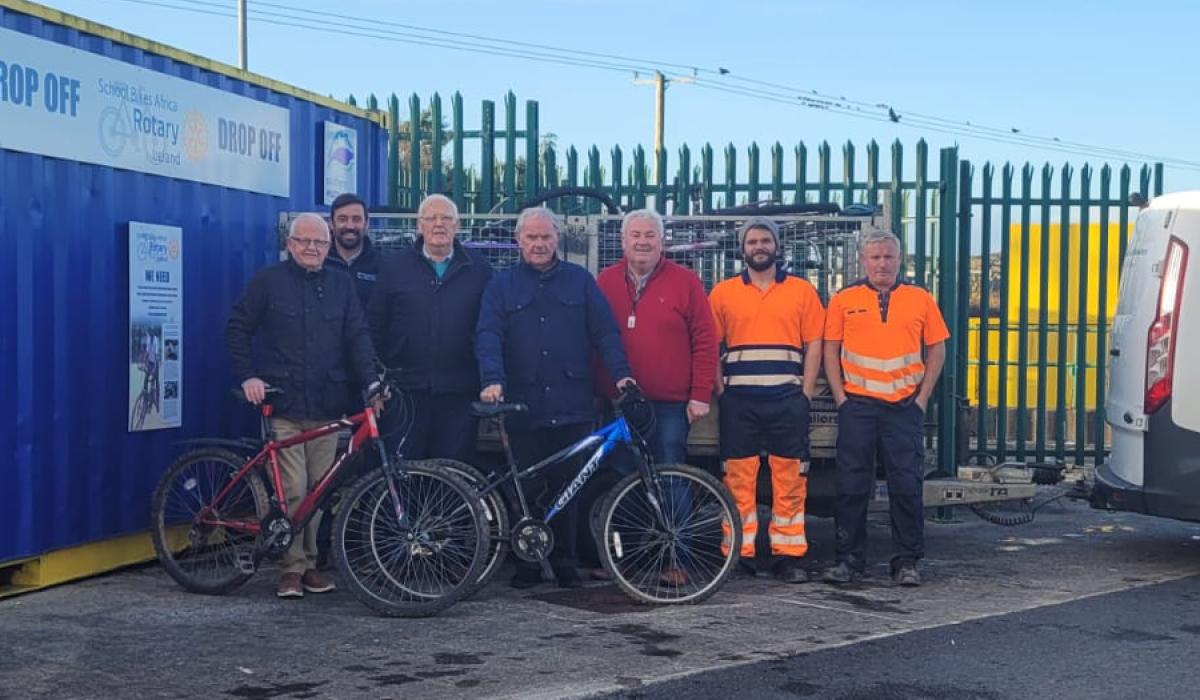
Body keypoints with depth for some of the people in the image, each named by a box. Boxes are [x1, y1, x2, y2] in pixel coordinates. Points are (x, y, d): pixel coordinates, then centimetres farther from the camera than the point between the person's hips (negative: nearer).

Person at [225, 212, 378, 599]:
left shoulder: (341, 285, 11)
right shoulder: (268, 281, 4)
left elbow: (358, 336, 6)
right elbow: (237, 330, 6)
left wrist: (370, 380, -8)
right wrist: (248, 376, -5)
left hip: (327, 406, 3)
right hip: (284, 404, -3)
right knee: (292, 488, -6)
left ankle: (309, 561, 18)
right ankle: (292, 566, 4)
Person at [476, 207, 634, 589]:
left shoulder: (580, 281, 10)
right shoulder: (502, 284, 8)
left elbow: (605, 331, 5)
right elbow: (488, 337, -4)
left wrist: (621, 373, -9)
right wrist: (493, 380, -20)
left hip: (572, 407, 0)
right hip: (524, 407, 0)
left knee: (567, 486, 5)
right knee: (527, 488, 5)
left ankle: (565, 562, 15)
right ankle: (527, 562, 15)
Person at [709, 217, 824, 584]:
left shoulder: (802, 291, 8)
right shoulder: (723, 293, 9)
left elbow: (814, 346, 7)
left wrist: (806, 393, -1)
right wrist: (721, 392, -2)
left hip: (788, 400, 0)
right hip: (739, 401, 0)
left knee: (790, 479, 0)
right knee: (738, 478, 1)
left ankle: (788, 555, 6)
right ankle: (739, 554, 7)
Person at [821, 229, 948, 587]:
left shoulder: (920, 299, 6)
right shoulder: (844, 300, 5)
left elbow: (936, 349, 9)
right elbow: (830, 350, 6)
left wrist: (923, 397, 2)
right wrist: (840, 397, -2)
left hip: (905, 406, 0)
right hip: (858, 405, 0)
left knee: (907, 486, 2)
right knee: (852, 486, 2)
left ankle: (907, 561, 11)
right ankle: (849, 559, 11)